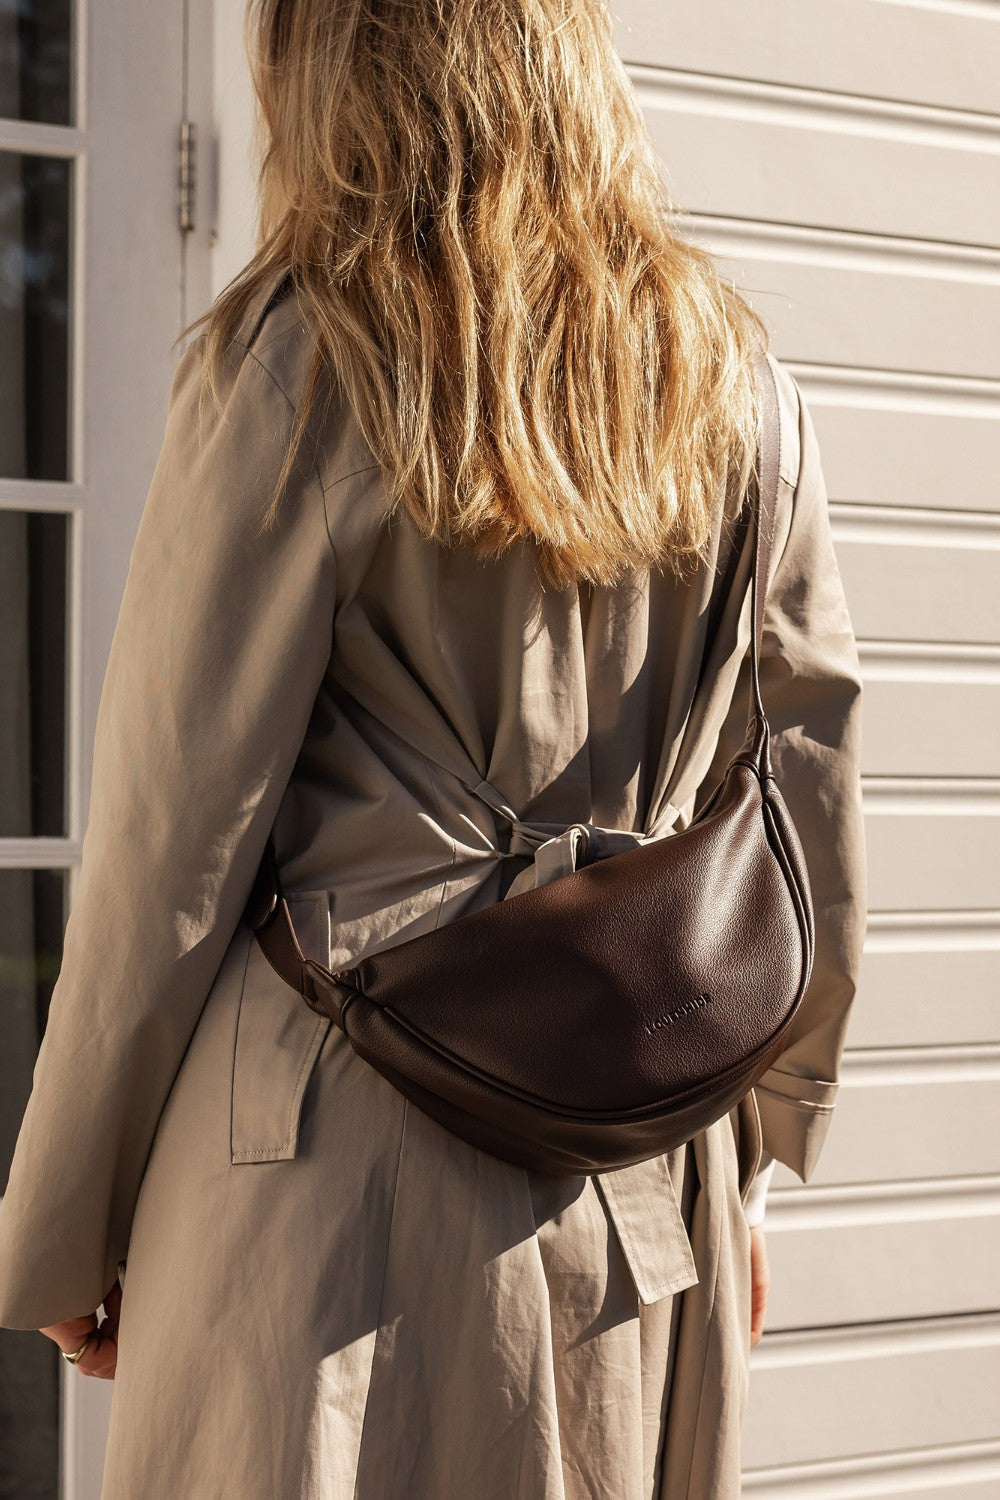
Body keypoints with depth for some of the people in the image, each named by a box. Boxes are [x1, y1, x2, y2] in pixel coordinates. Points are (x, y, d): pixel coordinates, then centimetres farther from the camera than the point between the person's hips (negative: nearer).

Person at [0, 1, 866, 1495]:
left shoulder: (302, 364, -9)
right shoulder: (739, 383, 6)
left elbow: (174, 847, -9)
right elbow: (816, 828, 9)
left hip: (355, 1170, -5)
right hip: (651, 1197, 5)